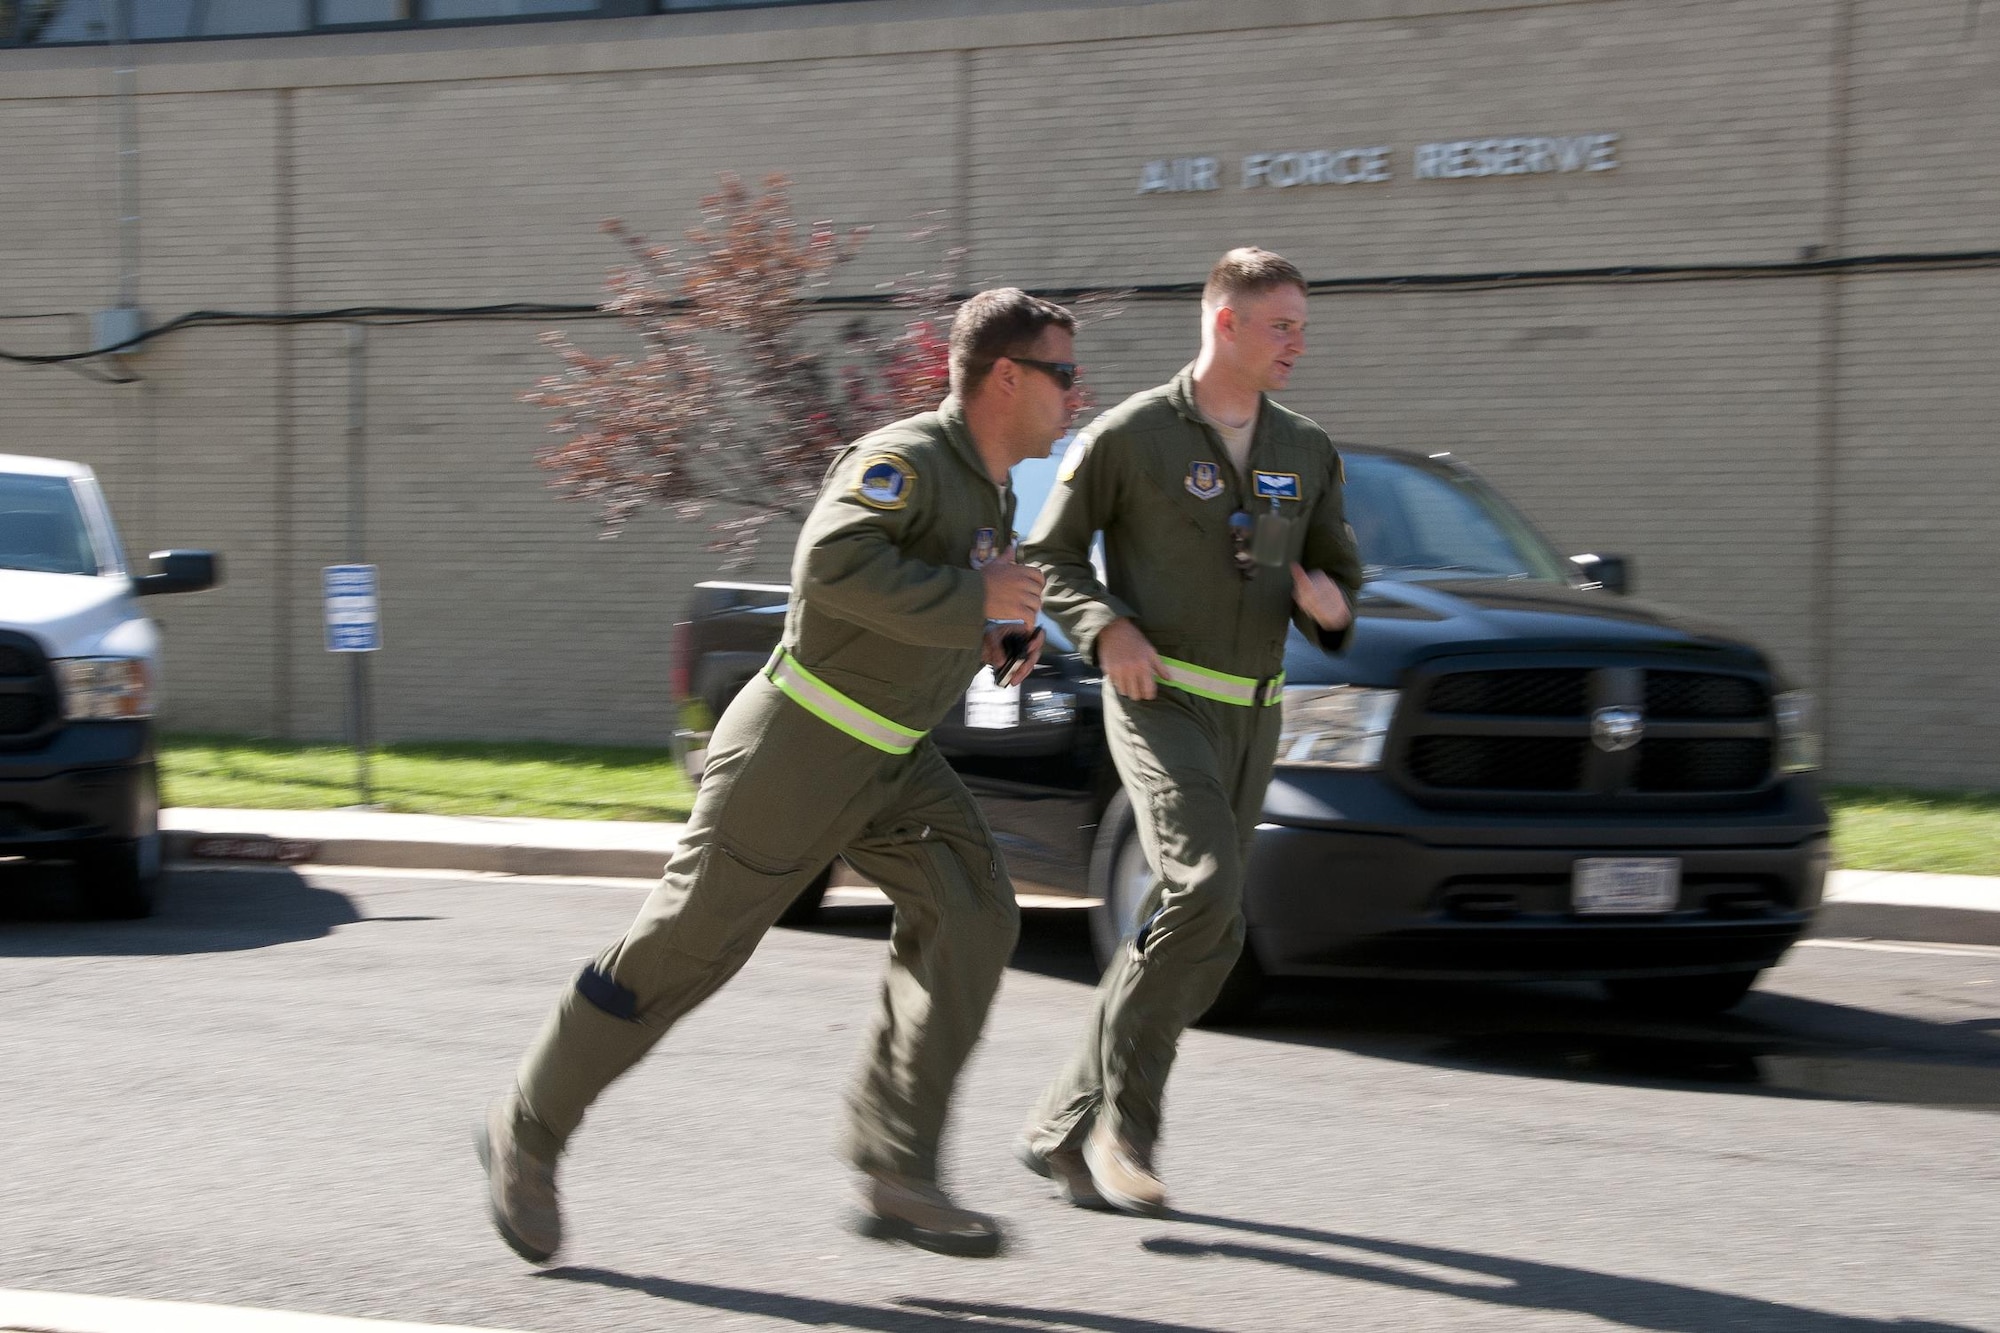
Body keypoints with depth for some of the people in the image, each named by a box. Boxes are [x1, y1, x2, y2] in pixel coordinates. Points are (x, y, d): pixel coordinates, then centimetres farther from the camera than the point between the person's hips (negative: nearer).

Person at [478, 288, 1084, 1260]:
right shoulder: (905, 459, -18)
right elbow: (830, 565, -35)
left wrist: (991, 636, 11)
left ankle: (895, 1174, -9)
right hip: (796, 749, -9)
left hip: (889, 762, 9)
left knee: (971, 914, -10)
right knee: (684, 947, -1)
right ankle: (525, 1136, 16)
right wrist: (970, 600, -28)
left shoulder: (993, 495, 13)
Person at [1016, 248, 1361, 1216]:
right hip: (1158, 701, -6)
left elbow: (1339, 577, 17)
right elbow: (1049, 554, 3)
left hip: (1249, 718, 6)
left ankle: (1066, 1132, 15)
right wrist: (1107, 629, -15)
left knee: (1199, 941, 3)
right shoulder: (1128, 436, -5)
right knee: (1205, 892, -27)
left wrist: (1330, 607, -8)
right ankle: (1124, 1113, -14)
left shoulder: (1308, 455, 10)